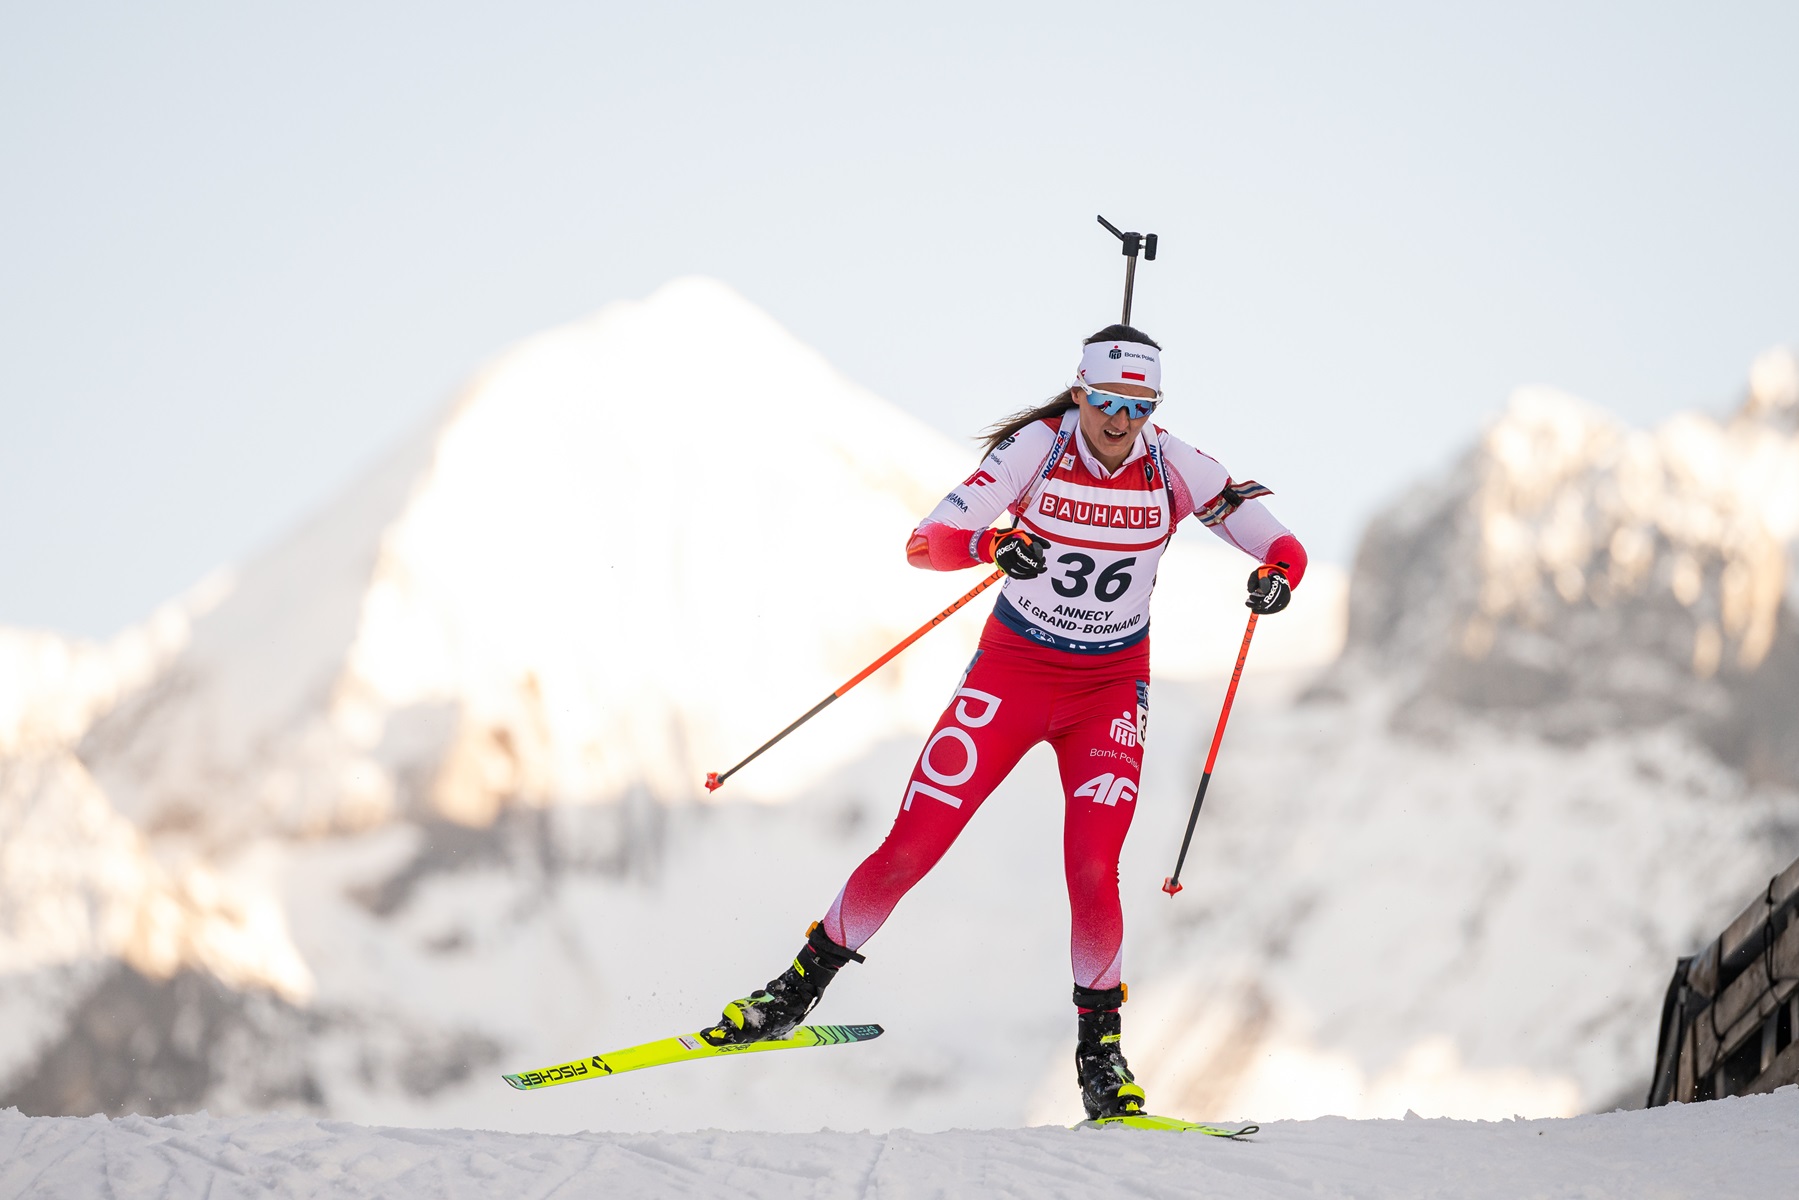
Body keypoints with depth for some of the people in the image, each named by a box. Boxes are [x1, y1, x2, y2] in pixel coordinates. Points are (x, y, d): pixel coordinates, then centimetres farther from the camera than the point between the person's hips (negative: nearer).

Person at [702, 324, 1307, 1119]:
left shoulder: (1172, 468, -12)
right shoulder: (1037, 448, -16)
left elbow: (1284, 547, -8)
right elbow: (926, 543, -22)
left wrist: (1277, 575, -32)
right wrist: (993, 544, -44)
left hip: (1110, 685, 1)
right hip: (1013, 667, 0)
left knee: (1092, 870, -17)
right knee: (910, 849, -5)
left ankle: (1099, 1042, 4)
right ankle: (808, 978, 16)